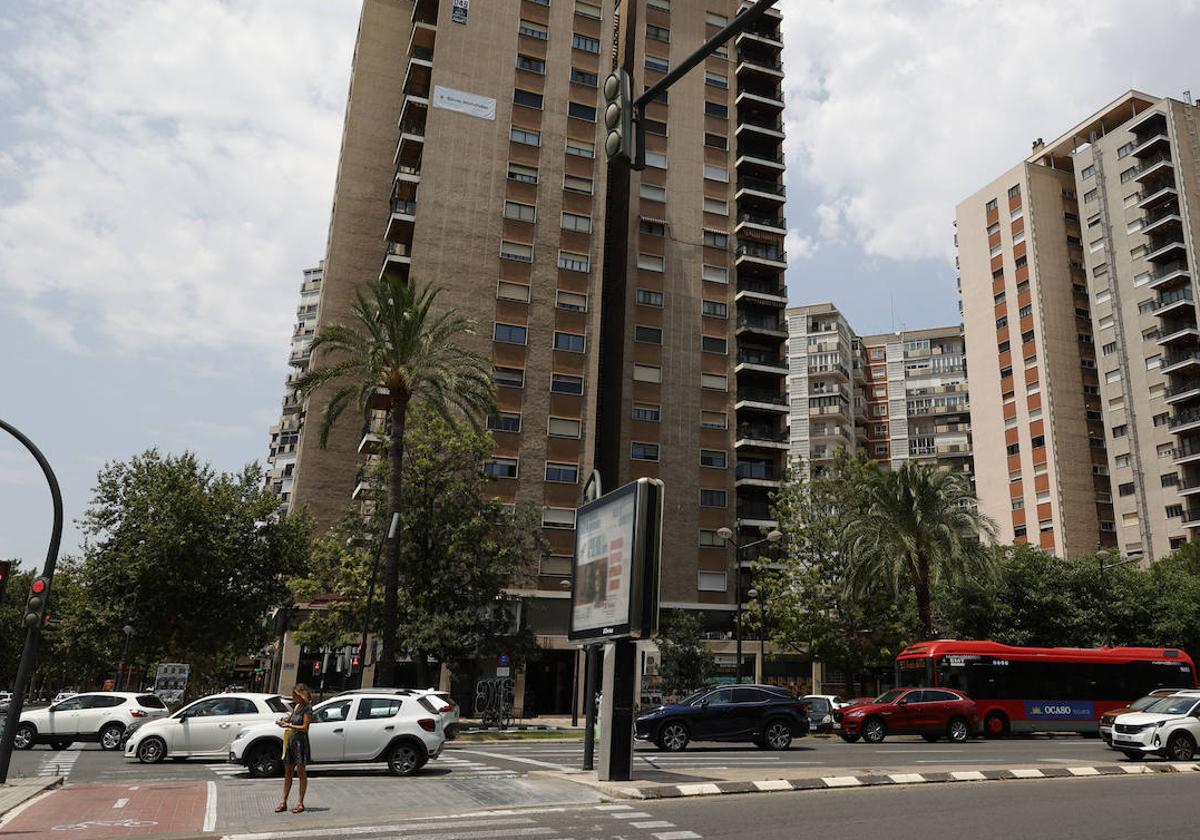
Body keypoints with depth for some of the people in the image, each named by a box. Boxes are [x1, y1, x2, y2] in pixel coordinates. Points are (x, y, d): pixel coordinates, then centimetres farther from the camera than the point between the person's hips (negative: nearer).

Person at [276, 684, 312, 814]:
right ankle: (284, 802, 15)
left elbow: (305, 727, -15)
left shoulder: (307, 708, -11)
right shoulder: (296, 706, 13)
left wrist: (289, 725, -21)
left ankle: (300, 803, 6)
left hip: (300, 741, -8)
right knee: (287, 772, 10)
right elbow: (291, 719, 19)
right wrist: (284, 720, -1)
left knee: (301, 772, 0)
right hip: (290, 741, 8)